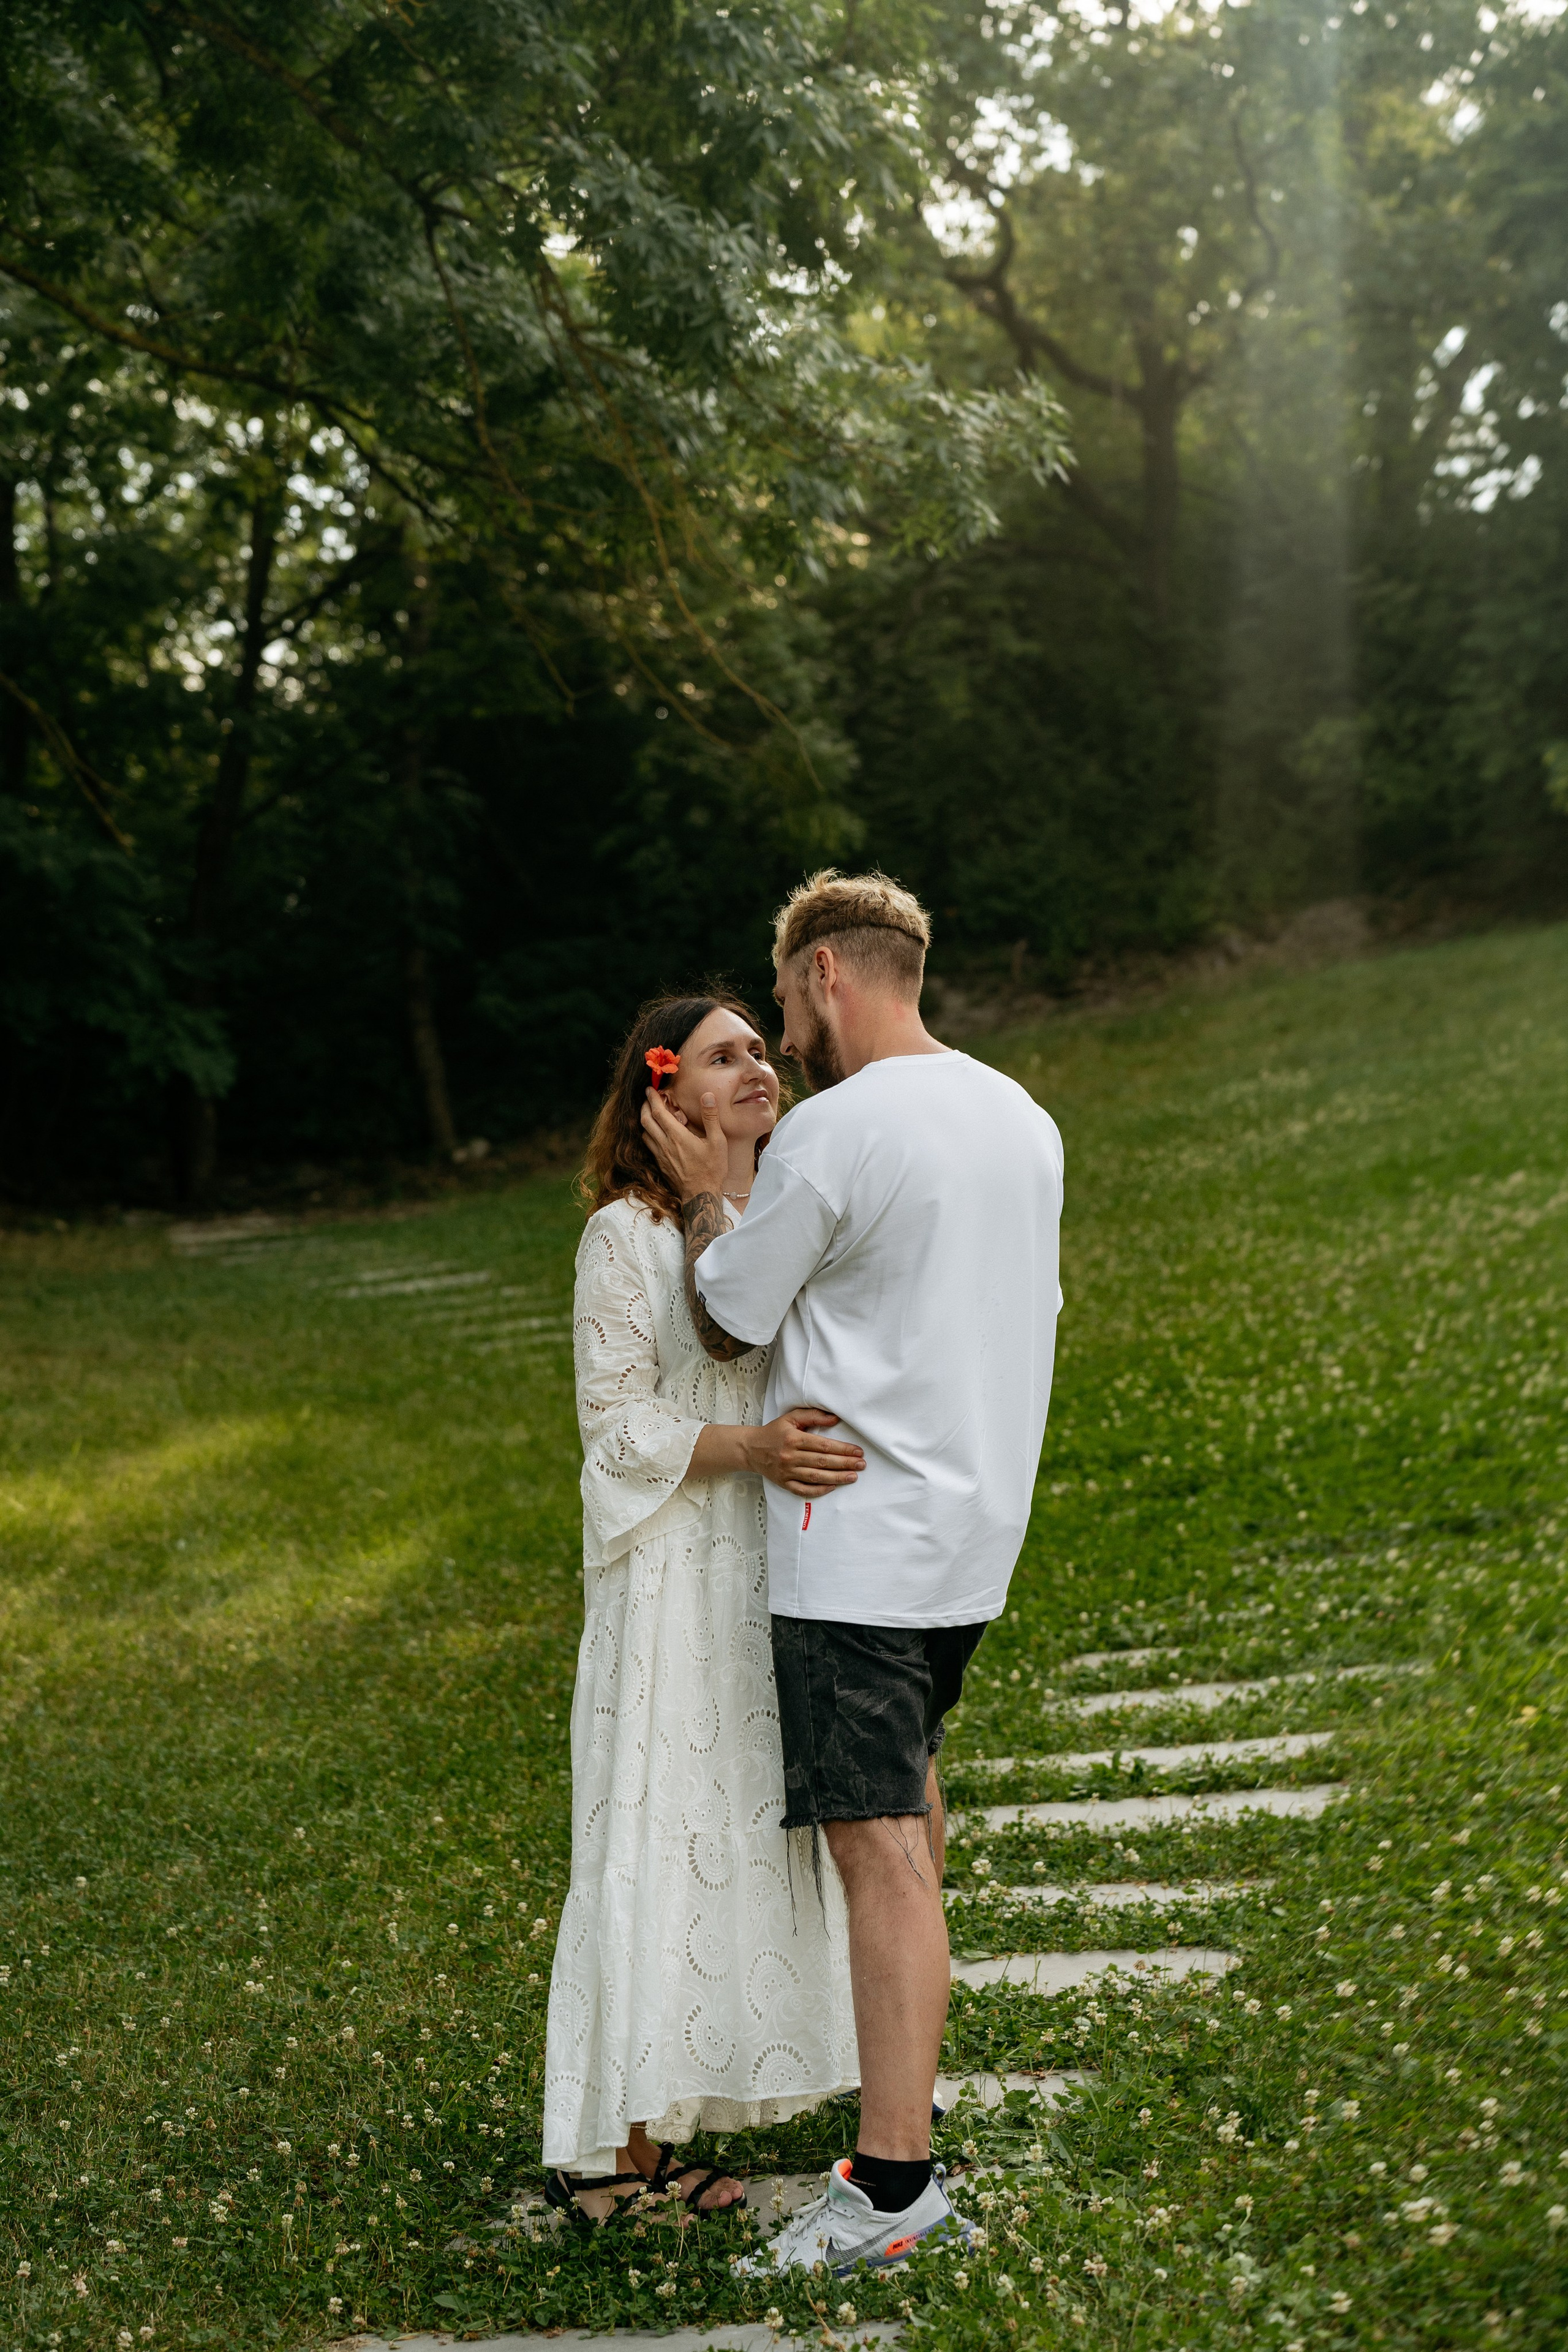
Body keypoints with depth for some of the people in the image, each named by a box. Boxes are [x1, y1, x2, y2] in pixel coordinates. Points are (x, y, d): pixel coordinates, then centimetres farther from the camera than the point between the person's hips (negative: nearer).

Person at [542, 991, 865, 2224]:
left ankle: (656, 2128, 18)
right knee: (655, 1842, -3)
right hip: (673, 1579, -6)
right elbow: (617, 1423, -10)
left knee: (744, 1836, 8)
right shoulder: (627, 1235, -7)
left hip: (780, 1568, 6)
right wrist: (748, 1449, -24)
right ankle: (607, 2144, 7)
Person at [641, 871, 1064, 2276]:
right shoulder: (1023, 1120, 9)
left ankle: (895, 2174, -6)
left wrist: (703, 1198, 8)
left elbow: (727, 1324, -7)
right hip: (978, 1521, 9)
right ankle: (904, 2029, 45)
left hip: (860, 1539, -9)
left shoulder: (829, 1135, -17)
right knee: (908, 1774, 27)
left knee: (877, 1840, -8)